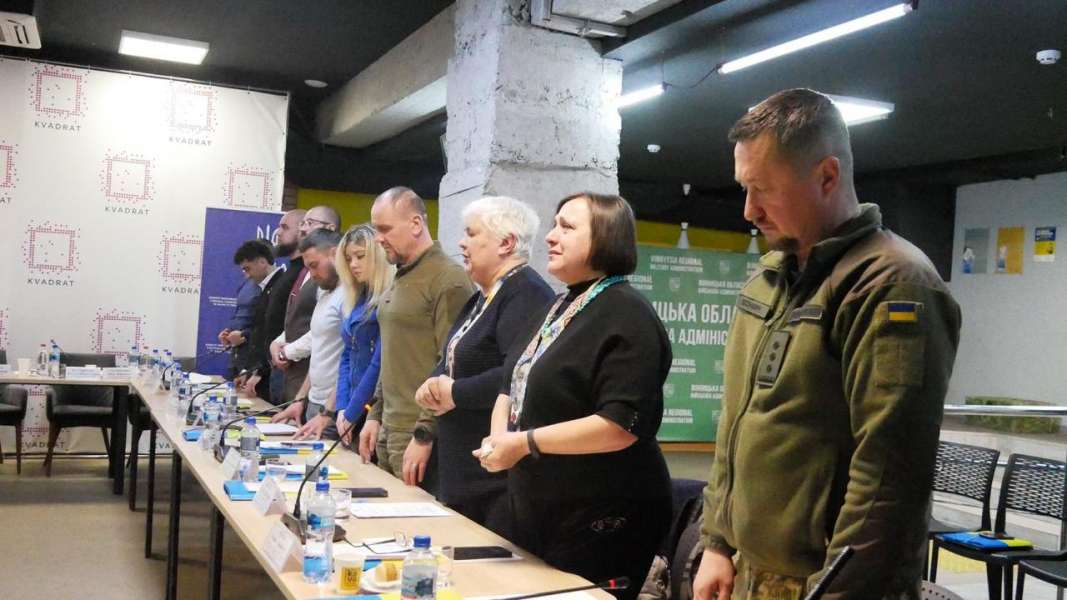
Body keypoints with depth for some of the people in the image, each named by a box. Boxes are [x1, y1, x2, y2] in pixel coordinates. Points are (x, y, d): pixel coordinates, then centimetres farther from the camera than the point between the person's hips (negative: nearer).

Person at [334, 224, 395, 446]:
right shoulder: (355, 301, 12)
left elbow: (380, 363, -16)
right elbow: (347, 357, 14)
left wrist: (351, 414, -10)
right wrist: (342, 409, 2)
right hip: (353, 411, 7)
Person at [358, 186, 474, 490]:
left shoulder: (448, 279, -13)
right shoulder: (400, 278, 15)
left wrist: (425, 434, -18)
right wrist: (376, 415, 17)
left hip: (420, 436, -8)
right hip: (389, 431, 8)